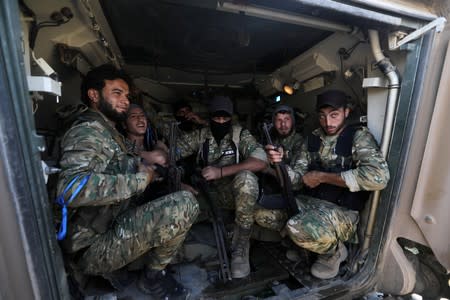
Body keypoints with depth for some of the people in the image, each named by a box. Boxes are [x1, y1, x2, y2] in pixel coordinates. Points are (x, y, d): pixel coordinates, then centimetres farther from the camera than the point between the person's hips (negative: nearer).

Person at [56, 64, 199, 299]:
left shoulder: (107, 132, 16)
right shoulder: (88, 131, -16)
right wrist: (140, 179, -23)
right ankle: (153, 276, 1)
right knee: (184, 204, -27)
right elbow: (73, 188, -32)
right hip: (92, 247, -10)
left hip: (111, 226, 10)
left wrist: (144, 161, 7)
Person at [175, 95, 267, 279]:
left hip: (239, 193, -2)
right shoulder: (200, 135, 3)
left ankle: (241, 244, -17)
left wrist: (221, 171, -28)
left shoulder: (241, 134, -6)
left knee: (246, 178, -35)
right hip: (210, 193, 3)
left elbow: (260, 161, -21)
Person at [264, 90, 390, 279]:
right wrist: (280, 164, -19)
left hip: (342, 211, -5)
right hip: (309, 202, 6)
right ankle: (306, 239, 12)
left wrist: (322, 177, -20)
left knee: (299, 228, -33)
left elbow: (378, 177, -26)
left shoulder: (359, 136, -8)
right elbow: (297, 179, 2)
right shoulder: (313, 139, 6)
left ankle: (333, 251, 2)